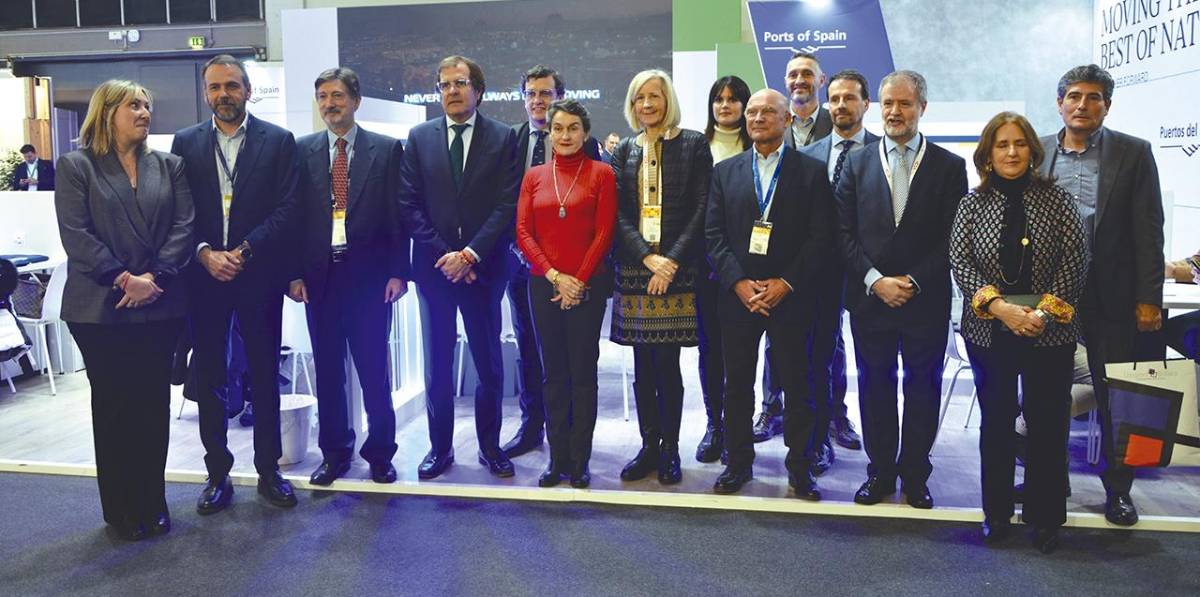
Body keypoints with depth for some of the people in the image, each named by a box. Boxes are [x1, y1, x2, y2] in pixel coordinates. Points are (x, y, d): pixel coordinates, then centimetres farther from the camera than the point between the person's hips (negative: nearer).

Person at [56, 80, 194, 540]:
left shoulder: (168, 166, 11)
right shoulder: (76, 166, 3)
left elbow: (183, 226, 2)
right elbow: (75, 233, -6)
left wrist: (154, 277, -12)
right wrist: (123, 279, -16)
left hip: (159, 304, 2)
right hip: (101, 307, -2)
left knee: (154, 403, 6)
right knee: (112, 405, 6)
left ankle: (152, 503, 18)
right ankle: (121, 510, 17)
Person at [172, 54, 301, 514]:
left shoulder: (278, 141, 2)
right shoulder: (186, 143, 8)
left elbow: (287, 208, -5)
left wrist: (244, 250, -14)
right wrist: (205, 253, -12)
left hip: (259, 274, -2)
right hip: (203, 275, 2)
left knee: (265, 376, 6)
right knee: (209, 378, 7)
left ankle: (269, 470, 19)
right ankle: (217, 474, 19)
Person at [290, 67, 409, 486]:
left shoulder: (386, 149, 2)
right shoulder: (302, 150, 8)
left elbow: (397, 215, -1)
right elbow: (292, 214, 6)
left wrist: (398, 272, -7)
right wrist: (294, 273, -2)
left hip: (370, 276, -2)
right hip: (319, 276, 2)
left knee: (374, 371, 3)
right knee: (327, 370, 10)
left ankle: (380, 453, 18)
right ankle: (335, 453, 23)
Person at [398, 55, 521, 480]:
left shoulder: (502, 138, 1)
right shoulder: (419, 137, 7)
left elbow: (507, 205, -6)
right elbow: (409, 205, 2)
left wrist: (469, 255, -13)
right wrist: (442, 254, -8)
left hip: (482, 266, -1)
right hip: (434, 266, 2)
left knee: (489, 364, 7)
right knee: (438, 365, 8)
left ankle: (490, 445, 21)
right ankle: (440, 448, 20)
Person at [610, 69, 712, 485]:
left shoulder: (693, 145, 3)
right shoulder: (624, 151, 12)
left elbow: (701, 210, -3)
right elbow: (618, 213, 4)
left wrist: (672, 259, -12)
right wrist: (647, 257, -10)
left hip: (676, 268, -3)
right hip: (634, 269, 3)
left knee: (666, 363, -1)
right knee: (643, 365, 7)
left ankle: (670, 450, 12)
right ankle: (649, 447, 19)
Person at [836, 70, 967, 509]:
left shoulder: (949, 167, 1)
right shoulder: (857, 164, 5)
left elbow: (952, 238, -3)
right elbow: (845, 233, 0)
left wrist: (915, 282, -12)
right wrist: (876, 280, -11)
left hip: (926, 300, -1)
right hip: (870, 297, 1)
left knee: (923, 388, 9)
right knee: (875, 387, 9)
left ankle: (915, 475, 23)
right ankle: (880, 471, 23)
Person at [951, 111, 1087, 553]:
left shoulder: (1057, 200, 1)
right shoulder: (972, 204, 2)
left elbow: (1075, 261, -3)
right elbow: (960, 262, -4)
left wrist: (1045, 310, -14)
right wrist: (998, 306, -16)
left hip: (1050, 331, 0)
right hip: (988, 330, 1)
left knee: (1048, 423, 5)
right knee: (996, 421, 10)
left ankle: (1045, 517, 20)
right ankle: (997, 513, 23)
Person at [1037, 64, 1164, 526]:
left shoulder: (1133, 153, 0)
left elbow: (1147, 229, -3)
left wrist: (1148, 298, -8)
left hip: (1111, 296, -1)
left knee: (1115, 395, 7)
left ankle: (1117, 488, 22)